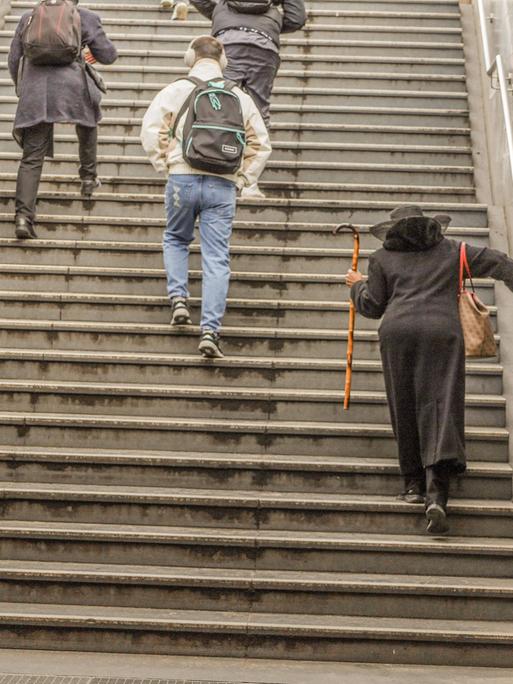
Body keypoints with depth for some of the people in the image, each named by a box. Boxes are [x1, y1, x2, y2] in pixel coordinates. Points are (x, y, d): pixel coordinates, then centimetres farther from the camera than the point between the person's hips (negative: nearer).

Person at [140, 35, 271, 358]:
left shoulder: (176, 91, 3)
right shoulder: (241, 98, 10)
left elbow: (151, 131, -3)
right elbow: (261, 145, 13)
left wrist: (165, 166, 8)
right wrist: (243, 179, 18)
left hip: (183, 178, -1)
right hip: (223, 186, 1)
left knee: (176, 240, 25)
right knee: (217, 258, 1)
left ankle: (179, 299, 9)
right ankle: (210, 330, -5)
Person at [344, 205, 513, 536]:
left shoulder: (383, 258, 19)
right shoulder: (451, 250, 22)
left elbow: (372, 306, 18)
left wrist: (358, 285, 35)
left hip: (398, 331, 1)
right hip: (442, 330, 0)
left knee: (405, 409, 12)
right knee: (440, 407, -8)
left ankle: (414, 483, 13)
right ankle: (436, 493, -24)